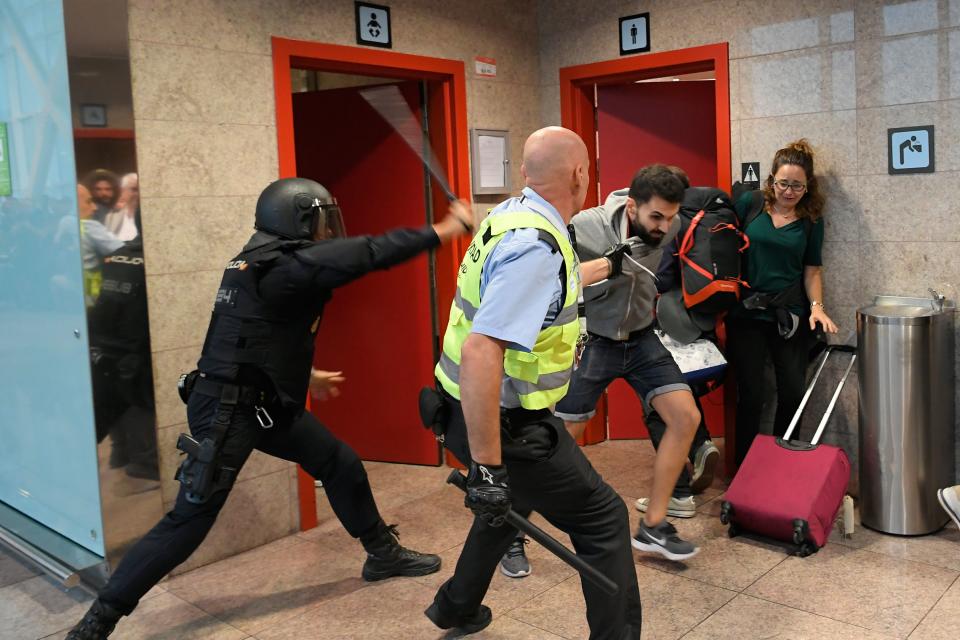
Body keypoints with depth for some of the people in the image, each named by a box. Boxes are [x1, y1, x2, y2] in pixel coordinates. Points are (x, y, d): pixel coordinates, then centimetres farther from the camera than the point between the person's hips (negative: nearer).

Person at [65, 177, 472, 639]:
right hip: (227, 409, -10)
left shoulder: (269, 263, 9)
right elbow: (370, 253, -23)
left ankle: (383, 554, 31)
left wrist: (300, 374, 32)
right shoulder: (286, 266, -20)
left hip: (268, 402, 10)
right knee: (191, 518, -6)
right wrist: (443, 231, -17)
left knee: (341, 463, 13)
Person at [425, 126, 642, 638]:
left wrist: (608, 265, 41)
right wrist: (486, 467, -33)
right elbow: (480, 351, -35)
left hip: (474, 409, 10)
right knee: (603, 520, 3)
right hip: (502, 422, -10)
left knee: (509, 500, 32)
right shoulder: (536, 244, -26)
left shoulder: (511, 213, 3)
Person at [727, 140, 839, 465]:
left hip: (791, 316, 3)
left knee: (793, 393, 4)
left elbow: (812, 269, 8)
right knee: (751, 395, 0)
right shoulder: (749, 204, -3)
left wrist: (817, 306, -8)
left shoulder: (811, 219, 4)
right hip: (746, 314, -2)